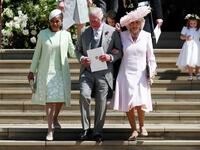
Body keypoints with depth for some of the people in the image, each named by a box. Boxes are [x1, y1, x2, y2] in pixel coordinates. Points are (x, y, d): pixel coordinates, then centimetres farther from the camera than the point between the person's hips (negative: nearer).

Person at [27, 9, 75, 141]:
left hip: (61, 71, 2)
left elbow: (73, 52, 10)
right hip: (46, 71, -2)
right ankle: (50, 129, 0)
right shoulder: (43, 34, -1)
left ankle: (55, 118, 34)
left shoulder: (66, 34, 2)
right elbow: (37, 53, 6)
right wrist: (32, 71, 7)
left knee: (61, 98, 4)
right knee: (49, 99, -5)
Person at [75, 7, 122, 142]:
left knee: (101, 102, 3)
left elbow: (120, 51, 4)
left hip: (103, 72, -1)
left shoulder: (112, 31, 2)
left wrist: (110, 57, -15)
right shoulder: (85, 32, 10)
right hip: (87, 71, 1)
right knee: (84, 96, -19)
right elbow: (78, 50, 19)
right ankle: (86, 129, -7)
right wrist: (81, 58, -3)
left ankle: (98, 131, 18)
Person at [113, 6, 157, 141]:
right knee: (128, 104, -3)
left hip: (141, 74, -1)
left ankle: (142, 126, 17)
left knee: (140, 104, -11)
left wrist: (152, 70, 2)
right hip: (126, 74, 1)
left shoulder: (146, 36, 2)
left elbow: (150, 55, 7)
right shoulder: (122, 35, 1)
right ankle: (134, 130, 14)